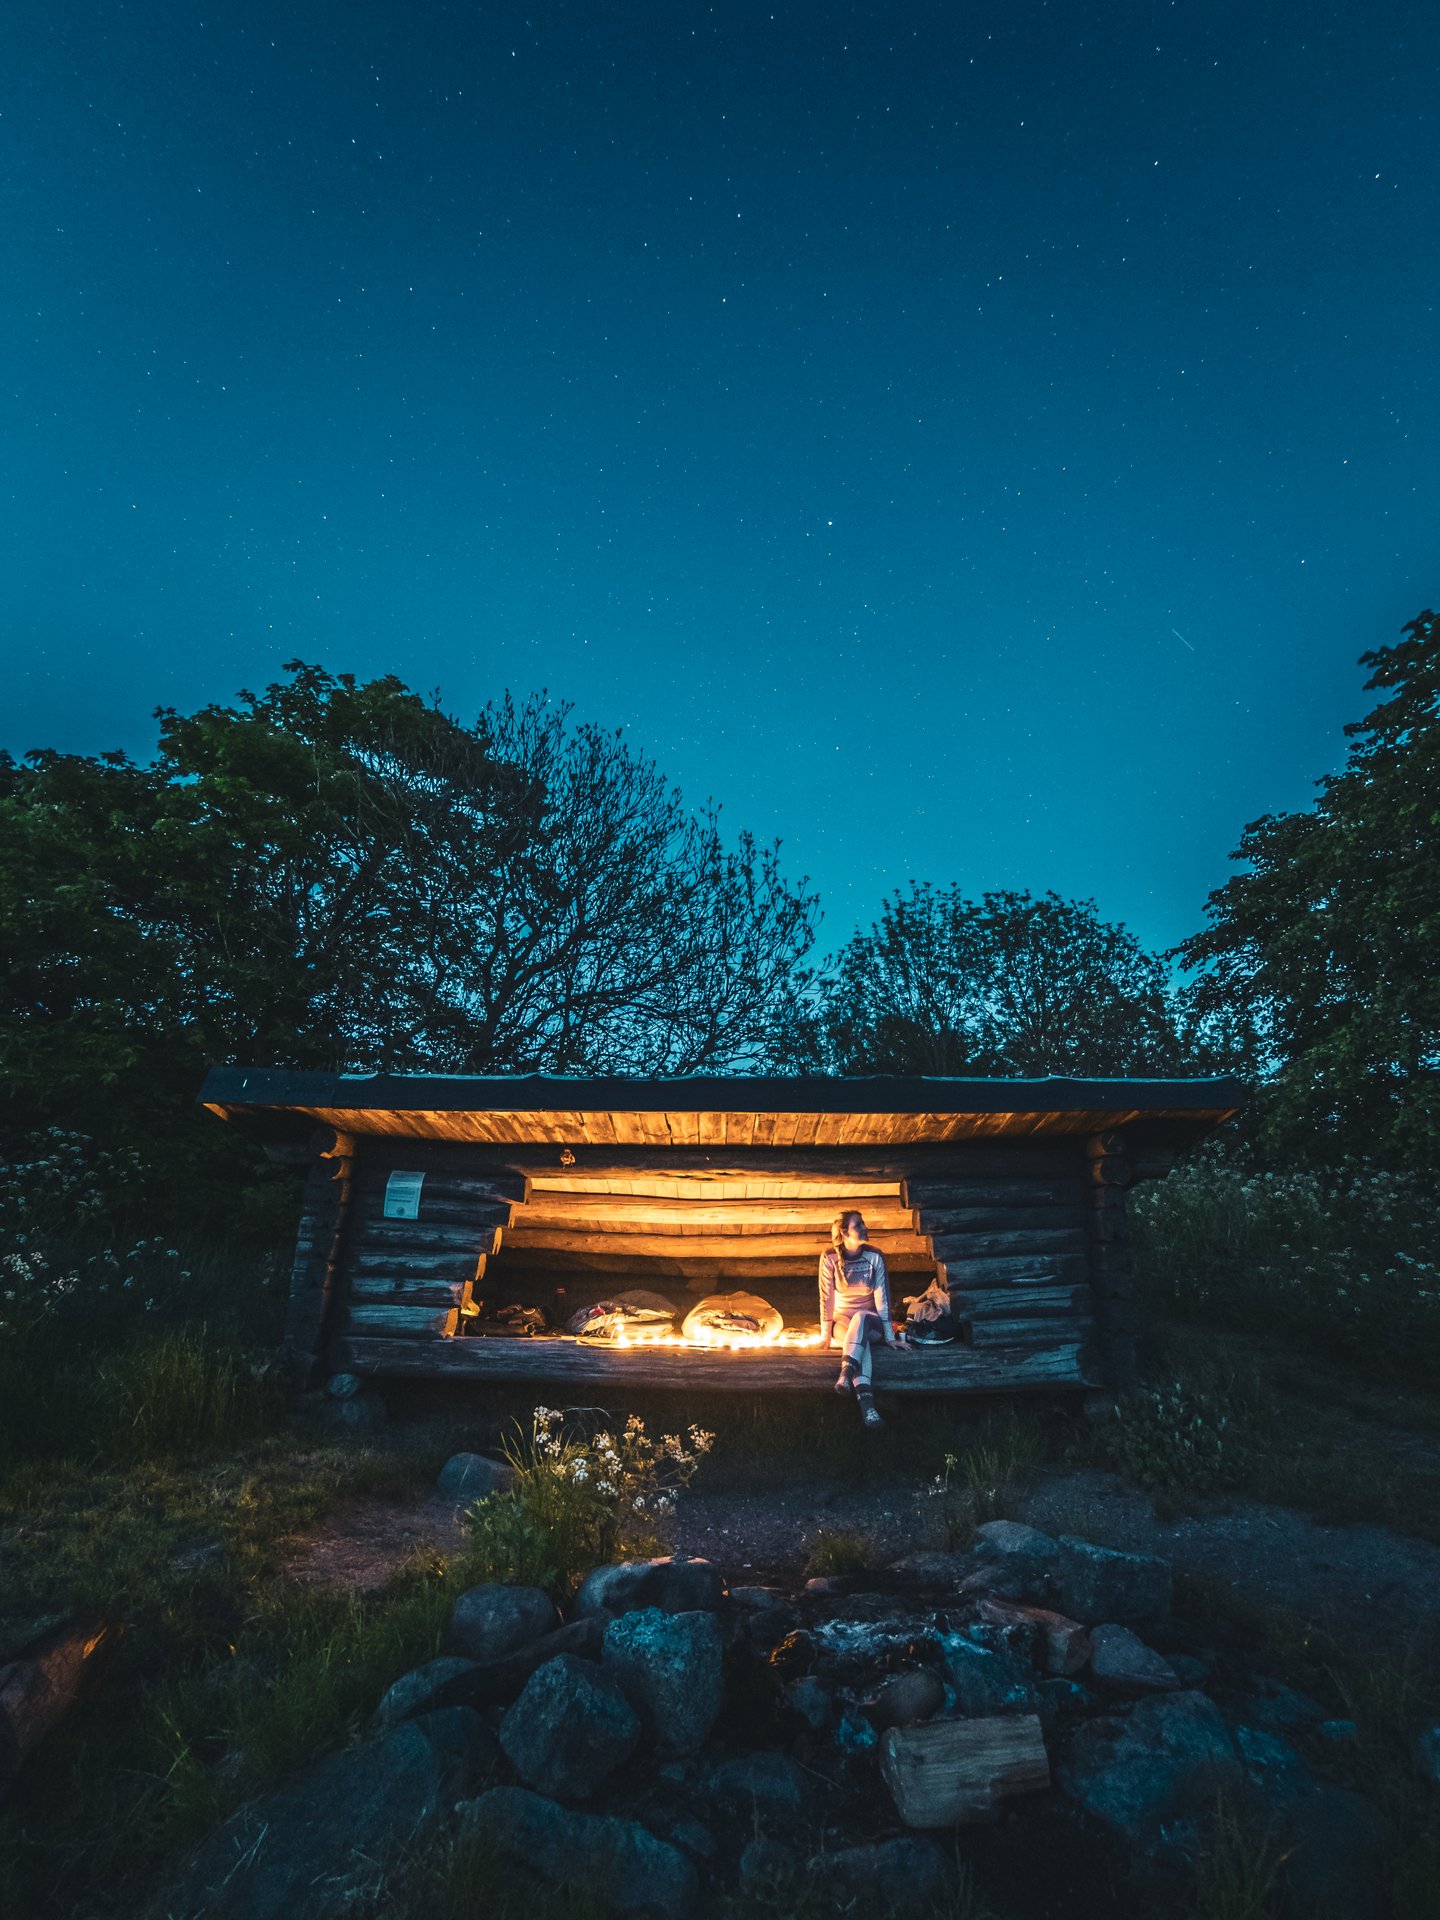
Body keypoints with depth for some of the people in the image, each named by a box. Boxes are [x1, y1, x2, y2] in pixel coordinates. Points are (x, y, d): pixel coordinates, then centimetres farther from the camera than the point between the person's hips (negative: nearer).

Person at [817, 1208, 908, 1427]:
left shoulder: (875, 1256, -8)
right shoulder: (830, 1257, -9)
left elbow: (882, 1297, -10)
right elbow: (827, 1297, -8)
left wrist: (889, 1336, -12)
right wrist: (825, 1334, -11)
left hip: (871, 1322, 0)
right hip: (842, 1321, 0)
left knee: (861, 1319, -35)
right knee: (861, 1337, -34)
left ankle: (846, 1373, -52)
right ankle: (866, 1400, -51)